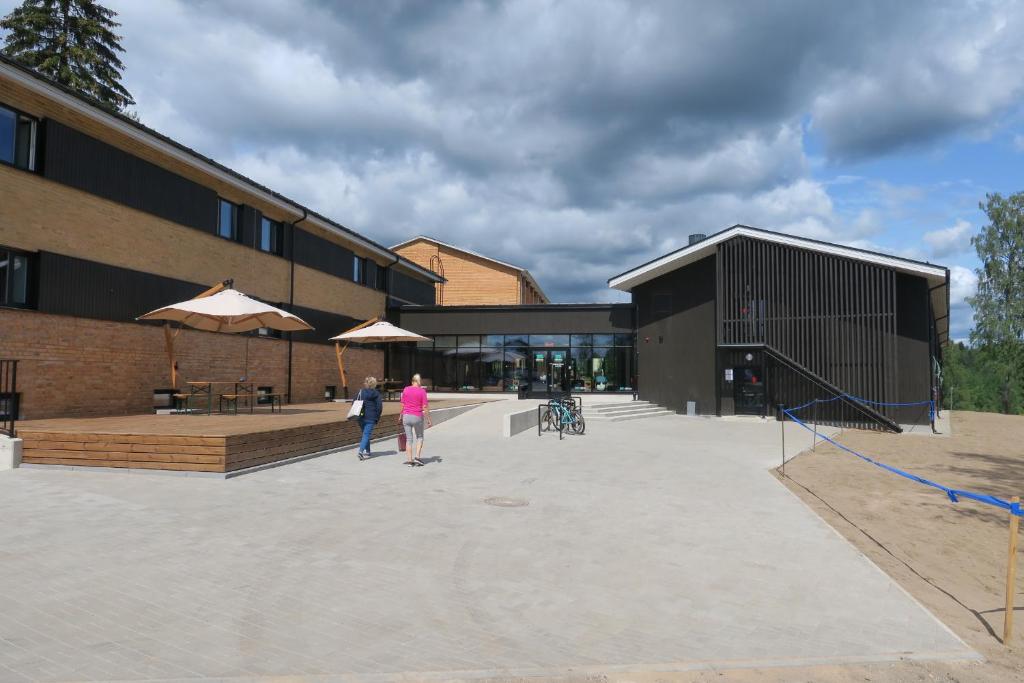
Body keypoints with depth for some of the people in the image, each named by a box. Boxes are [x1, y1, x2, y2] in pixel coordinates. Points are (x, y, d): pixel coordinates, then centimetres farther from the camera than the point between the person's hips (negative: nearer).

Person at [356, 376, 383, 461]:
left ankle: (367, 451, 24)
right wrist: (377, 417, 3)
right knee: (366, 435, -4)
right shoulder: (376, 394, -2)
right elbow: (380, 406, -4)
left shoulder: (360, 392, 5)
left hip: (361, 417, 4)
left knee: (365, 434, 19)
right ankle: (361, 451, -22)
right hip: (371, 418, -3)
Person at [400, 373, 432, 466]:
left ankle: (409, 459, 8)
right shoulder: (422, 391, -8)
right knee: (419, 437, 17)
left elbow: (402, 405, 5)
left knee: (409, 438, 10)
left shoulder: (406, 389, 0)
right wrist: (428, 420, -3)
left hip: (406, 416, 2)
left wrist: (401, 416, 18)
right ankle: (417, 456, 4)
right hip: (417, 417, -2)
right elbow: (425, 407, -10)